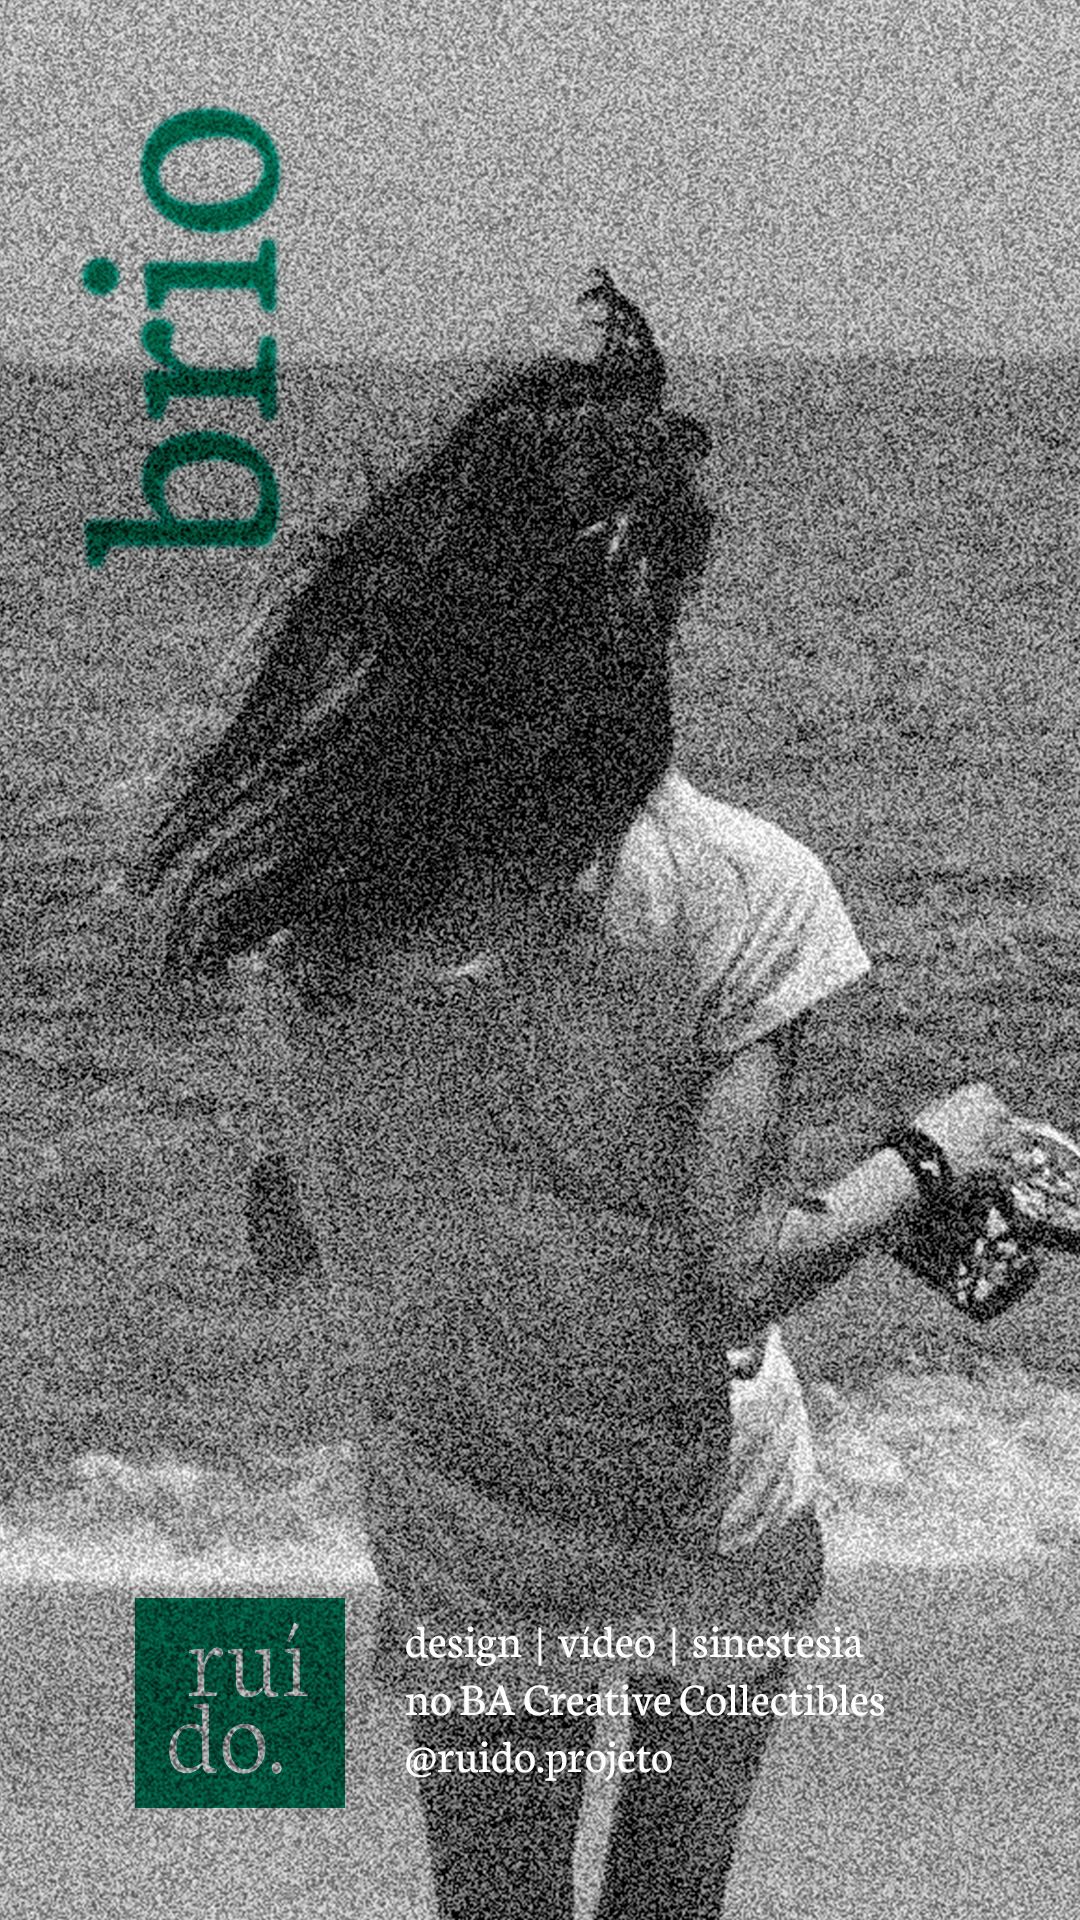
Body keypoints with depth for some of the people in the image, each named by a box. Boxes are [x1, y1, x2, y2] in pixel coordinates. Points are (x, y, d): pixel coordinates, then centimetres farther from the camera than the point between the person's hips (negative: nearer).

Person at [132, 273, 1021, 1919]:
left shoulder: (313, 872, -14)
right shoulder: (736, 892, -24)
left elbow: (301, 1210, -7)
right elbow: (740, 1275, -23)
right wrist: (930, 1159, -8)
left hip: (444, 1519, 3)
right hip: (697, 1531, -3)